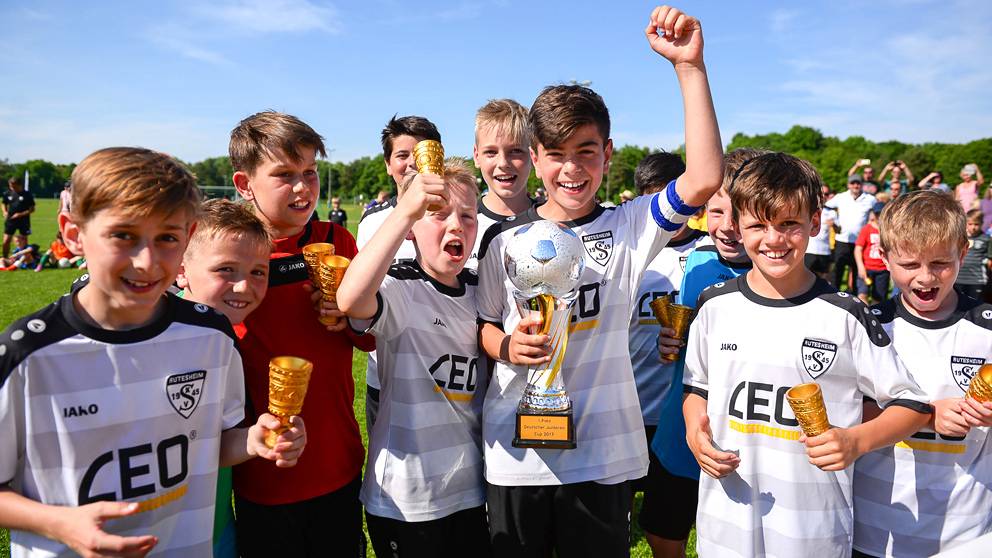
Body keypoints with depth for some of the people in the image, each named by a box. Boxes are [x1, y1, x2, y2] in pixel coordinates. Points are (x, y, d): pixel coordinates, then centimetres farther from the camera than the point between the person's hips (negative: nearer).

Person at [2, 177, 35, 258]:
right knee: (6, 241, -1)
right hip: (10, 220, 3)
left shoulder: (27, 195, -7)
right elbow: (4, 204, 19)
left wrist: (21, 214, -17)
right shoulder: (7, 194, 4)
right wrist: (5, 212, -1)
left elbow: (32, 209, -6)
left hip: (23, 221, -3)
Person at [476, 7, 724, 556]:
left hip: (603, 458, -1)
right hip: (515, 456, 1)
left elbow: (704, 178, -20)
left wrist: (689, 65, -23)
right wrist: (508, 347, -14)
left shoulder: (629, 228, -5)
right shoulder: (505, 240, -2)